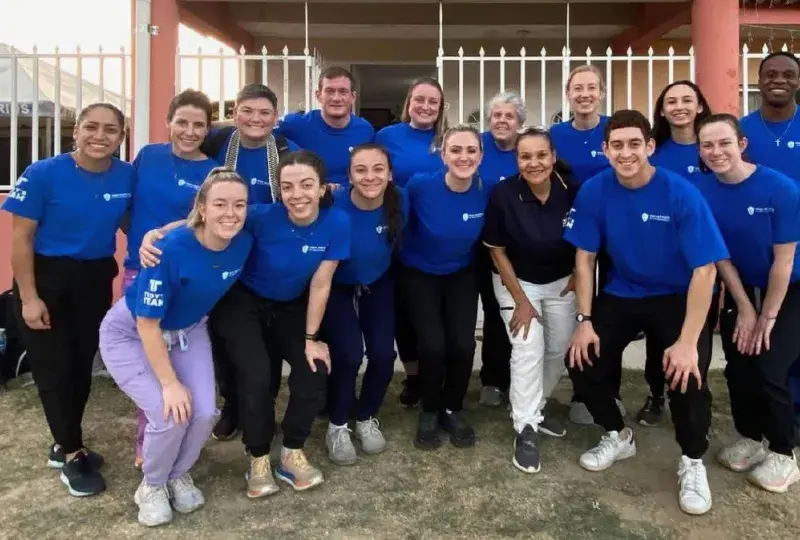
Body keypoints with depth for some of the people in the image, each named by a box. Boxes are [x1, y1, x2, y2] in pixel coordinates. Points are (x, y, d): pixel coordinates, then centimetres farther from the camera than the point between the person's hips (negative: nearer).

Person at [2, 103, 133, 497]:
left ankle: (64, 445, 33)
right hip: (46, 277, -4)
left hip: (95, 279, 4)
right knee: (54, 367, 2)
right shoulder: (43, 174, -17)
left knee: (82, 364, 13)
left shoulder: (127, 176, -8)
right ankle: (73, 455, 18)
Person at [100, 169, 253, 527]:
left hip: (187, 331, 5)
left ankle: (179, 475, 21)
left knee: (204, 412, -10)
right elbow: (148, 324, -26)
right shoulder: (171, 249, -33)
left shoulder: (243, 244, -19)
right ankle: (152, 485, 13)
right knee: (171, 414, -18)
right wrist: (170, 382, -23)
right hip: (129, 334, -4)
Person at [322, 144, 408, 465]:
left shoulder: (400, 201, -22)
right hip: (337, 286, -3)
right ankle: (338, 425, 9)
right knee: (349, 353, -17)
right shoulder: (335, 206, -31)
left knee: (383, 353, -8)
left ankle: (367, 418, 21)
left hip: (378, 284, 3)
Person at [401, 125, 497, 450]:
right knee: (432, 346, -15)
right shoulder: (420, 186, -24)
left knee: (462, 344, -11)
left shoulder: (487, 191, -17)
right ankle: (430, 411, 14)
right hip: (420, 274, -2)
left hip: (462, 274, 2)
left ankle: (453, 410, 17)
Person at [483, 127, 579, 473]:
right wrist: (521, 300, -13)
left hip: (561, 281, 3)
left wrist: (578, 277, -1)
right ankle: (525, 430, -1)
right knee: (528, 350, -13)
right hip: (517, 281, -3)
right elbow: (496, 250, -14)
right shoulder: (503, 195, -24)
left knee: (558, 349, 10)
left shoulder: (573, 191, -18)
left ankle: (536, 408, 33)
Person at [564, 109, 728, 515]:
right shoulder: (594, 192, -13)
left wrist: (687, 341, -28)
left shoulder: (681, 194, -22)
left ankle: (693, 461, 6)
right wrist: (585, 321, -11)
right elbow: (585, 257, -4)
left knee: (686, 372, -25)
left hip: (677, 298, -3)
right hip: (621, 294, 4)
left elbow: (705, 269, -22)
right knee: (581, 359, -11)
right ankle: (618, 436, 19)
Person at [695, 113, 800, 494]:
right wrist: (744, 309, -7)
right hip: (741, 290, 3)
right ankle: (750, 438, 26)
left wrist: (767, 317, -13)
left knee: (769, 369, -10)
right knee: (737, 367, 2)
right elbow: (721, 255, -7)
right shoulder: (704, 194, -13)